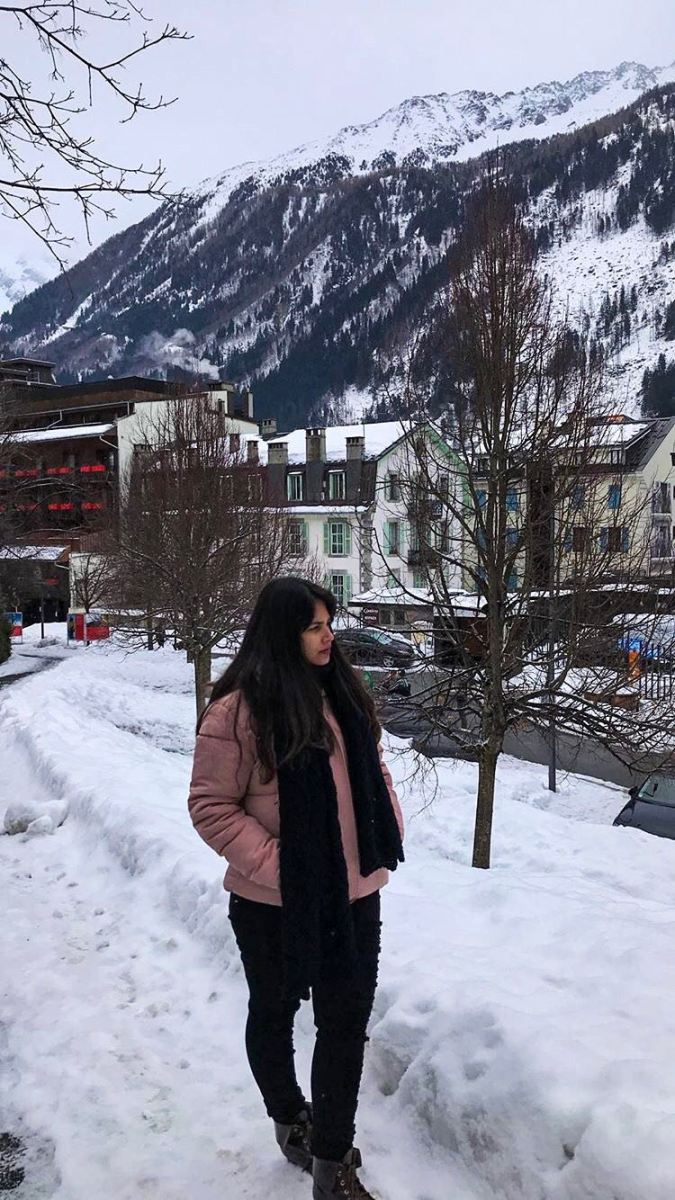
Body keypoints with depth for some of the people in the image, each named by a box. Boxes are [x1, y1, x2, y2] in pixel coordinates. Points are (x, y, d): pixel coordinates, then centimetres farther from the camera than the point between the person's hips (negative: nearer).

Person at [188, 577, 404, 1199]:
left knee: (347, 1021, 11)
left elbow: (374, 771, 12)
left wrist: (389, 838, 2)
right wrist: (272, 863, -20)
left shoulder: (344, 693, 1)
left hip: (354, 894, 5)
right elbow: (211, 806, -16)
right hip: (276, 903, -5)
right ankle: (290, 1119, 47)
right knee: (274, 1014, 19)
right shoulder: (237, 710, -19)